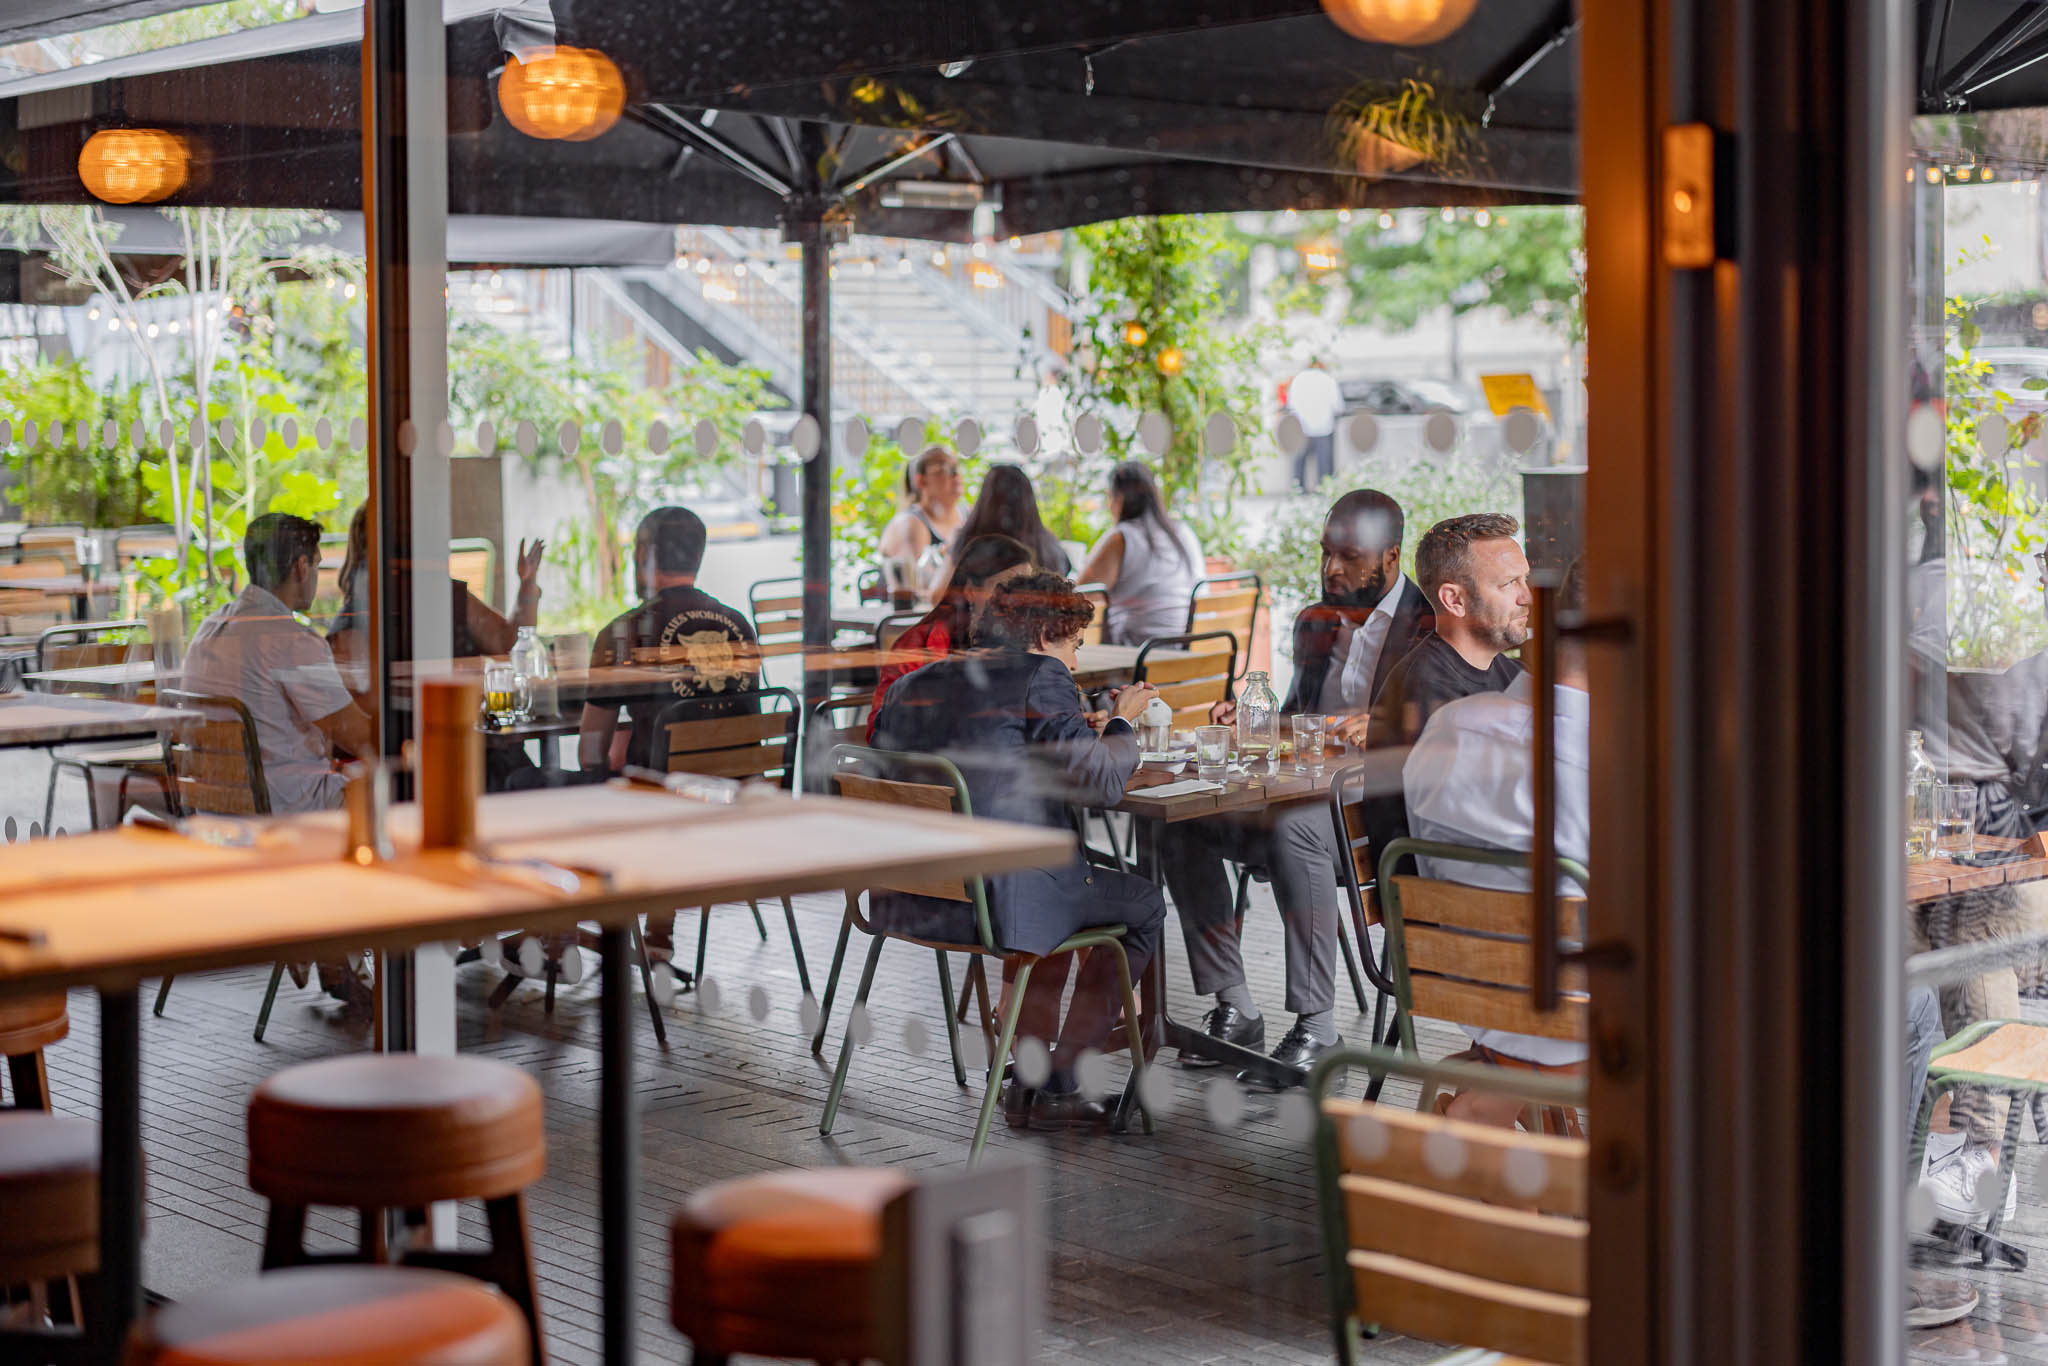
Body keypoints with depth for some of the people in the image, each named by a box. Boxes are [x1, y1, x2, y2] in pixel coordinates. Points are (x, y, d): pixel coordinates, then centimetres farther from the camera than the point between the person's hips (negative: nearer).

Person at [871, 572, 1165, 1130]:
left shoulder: (915, 684, 14)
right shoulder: (1041, 677, -8)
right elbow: (1102, 782, -12)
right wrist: (1121, 722, 8)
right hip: (994, 902, -8)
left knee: (1066, 883, 35)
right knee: (1142, 905, 17)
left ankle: (1025, 1079, 31)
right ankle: (1059, 1086, 16)